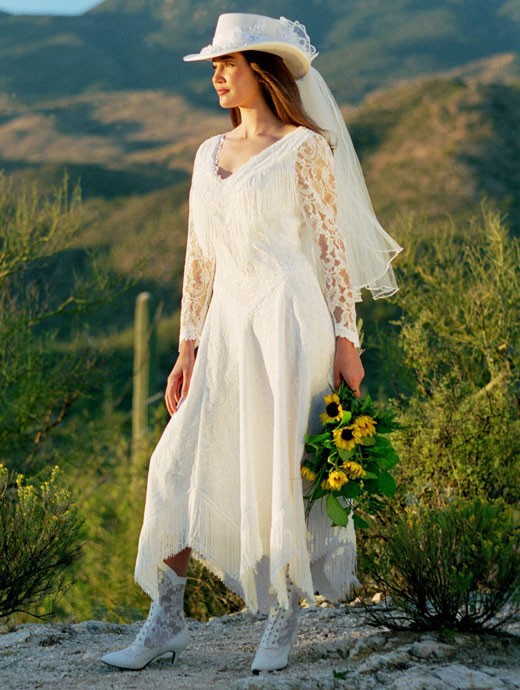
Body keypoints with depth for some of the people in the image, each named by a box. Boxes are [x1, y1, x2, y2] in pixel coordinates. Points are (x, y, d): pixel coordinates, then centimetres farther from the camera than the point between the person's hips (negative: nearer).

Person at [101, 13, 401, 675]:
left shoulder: (304, 148, -2)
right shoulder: (210, 155, 15)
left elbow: (332, 247, -4)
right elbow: (200, 258, 16)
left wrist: (345, 339, -9)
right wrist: (188, 348, 12)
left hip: (287, 322, -6)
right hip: (226, 328, 6)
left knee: (281, 471, -2)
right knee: (181, 467, 0)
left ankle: (282, 625, 11)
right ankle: (165, 621, 8)